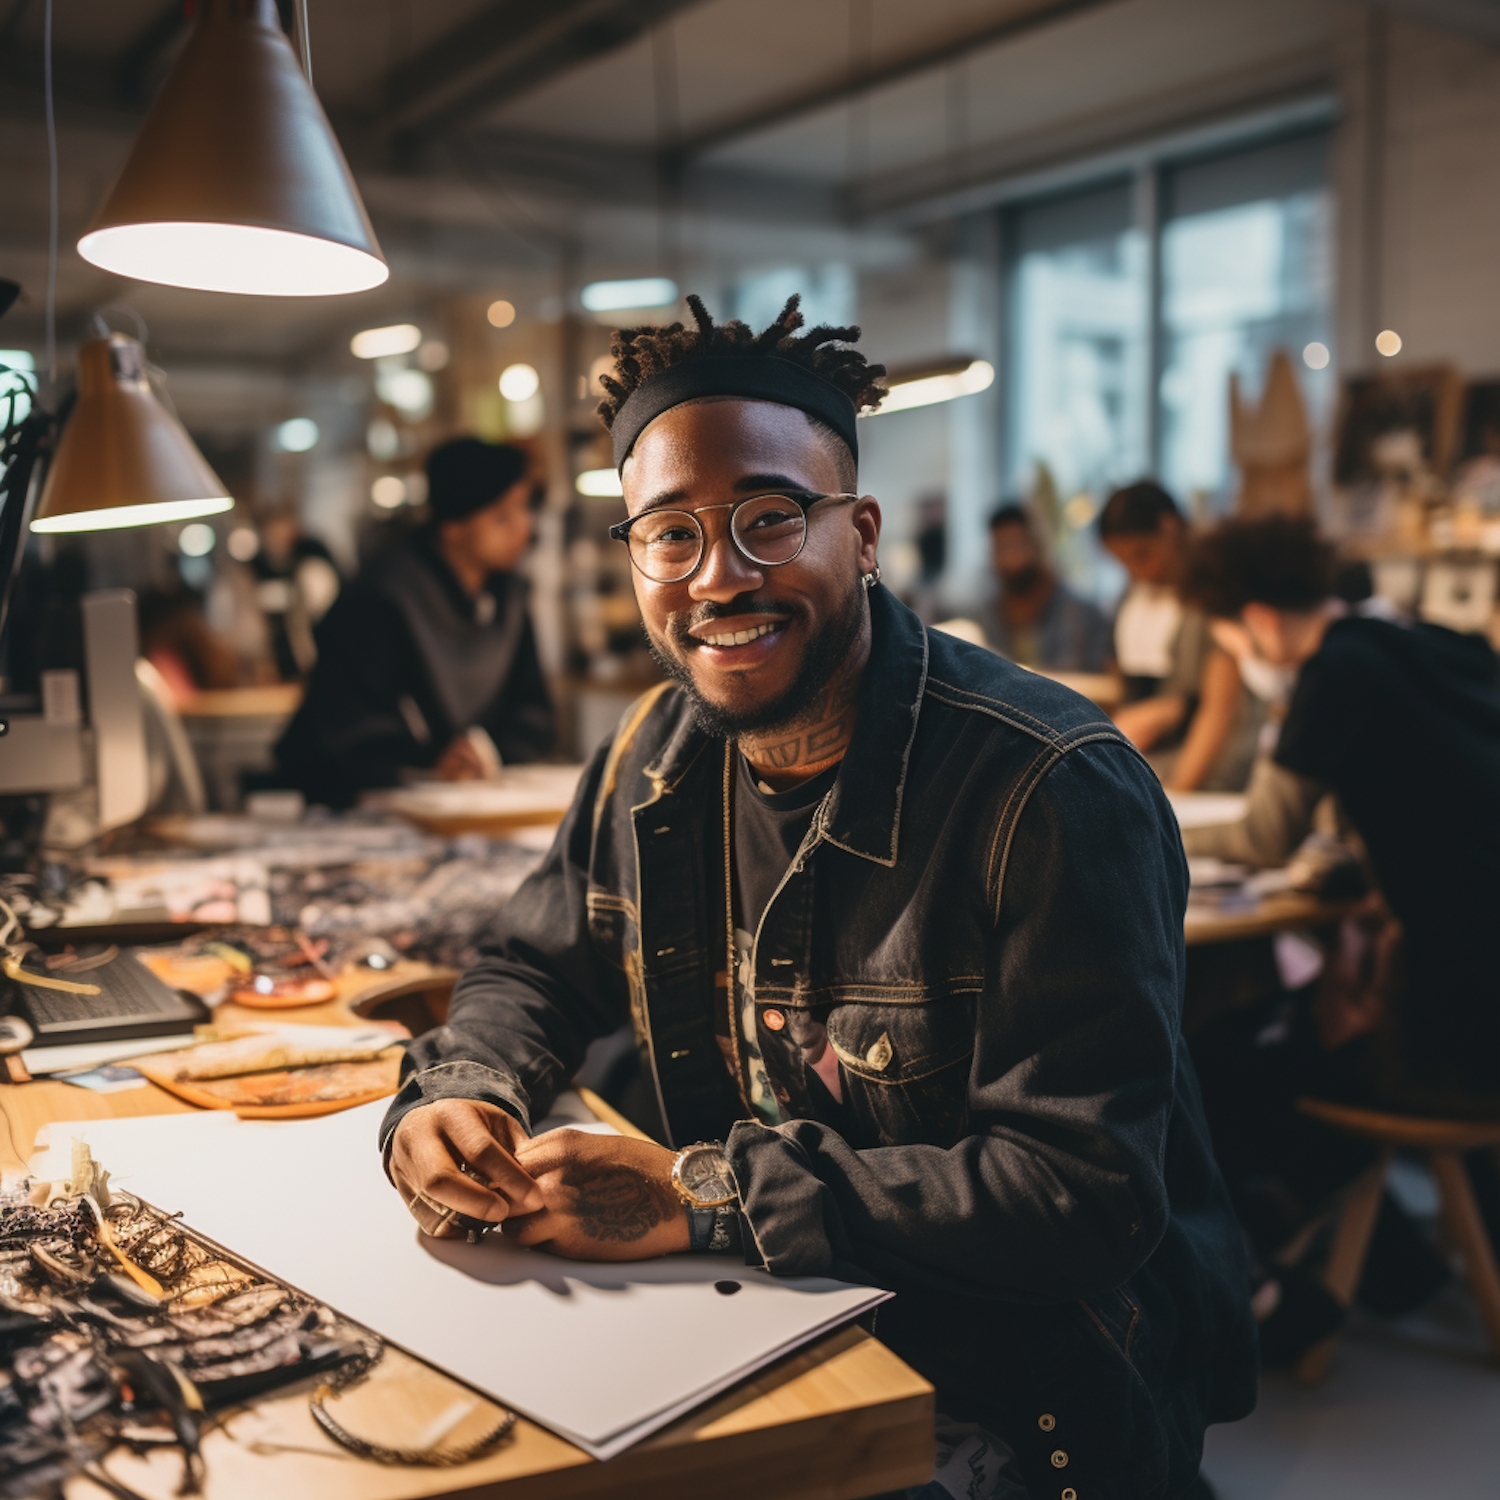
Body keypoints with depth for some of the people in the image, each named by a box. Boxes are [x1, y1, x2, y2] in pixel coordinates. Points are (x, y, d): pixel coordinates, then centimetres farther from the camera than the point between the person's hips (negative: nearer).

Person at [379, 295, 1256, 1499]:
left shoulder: (1051, 790, -22)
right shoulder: (655, 759, 0)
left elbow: (1082, 1190, -25)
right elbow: (537, 973, 13)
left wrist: (700, 1197, -28)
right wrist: (457, 1097, -11)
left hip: (1038, 1398, -5)